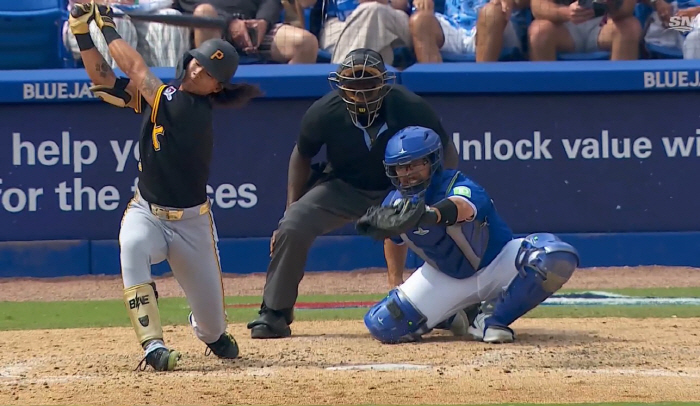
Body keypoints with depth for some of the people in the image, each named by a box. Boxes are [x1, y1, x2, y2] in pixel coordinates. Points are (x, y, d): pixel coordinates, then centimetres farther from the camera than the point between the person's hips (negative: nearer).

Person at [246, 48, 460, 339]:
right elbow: (302, 155, -3)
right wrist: (292, 207, -7)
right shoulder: (325, 113, -24)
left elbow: (446, 151, -11)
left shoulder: (411, 109, -27)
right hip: (342, 188, 0)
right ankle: (273, 314, -6)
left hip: (398, 190, 0)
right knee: (292, 228, -22)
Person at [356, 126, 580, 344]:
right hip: (446, 279, 4)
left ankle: (496, 320, -15)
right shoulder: (395, 204, -12)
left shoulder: (462, 187, -30)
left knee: (556, 257, -36)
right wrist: (395, 283, 14)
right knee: (384, 325, -16)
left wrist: (430, 214, -79)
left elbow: (461, 207, -57)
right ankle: (454, 317, 14)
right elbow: (396, 241, 12)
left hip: (497, 265, -4)